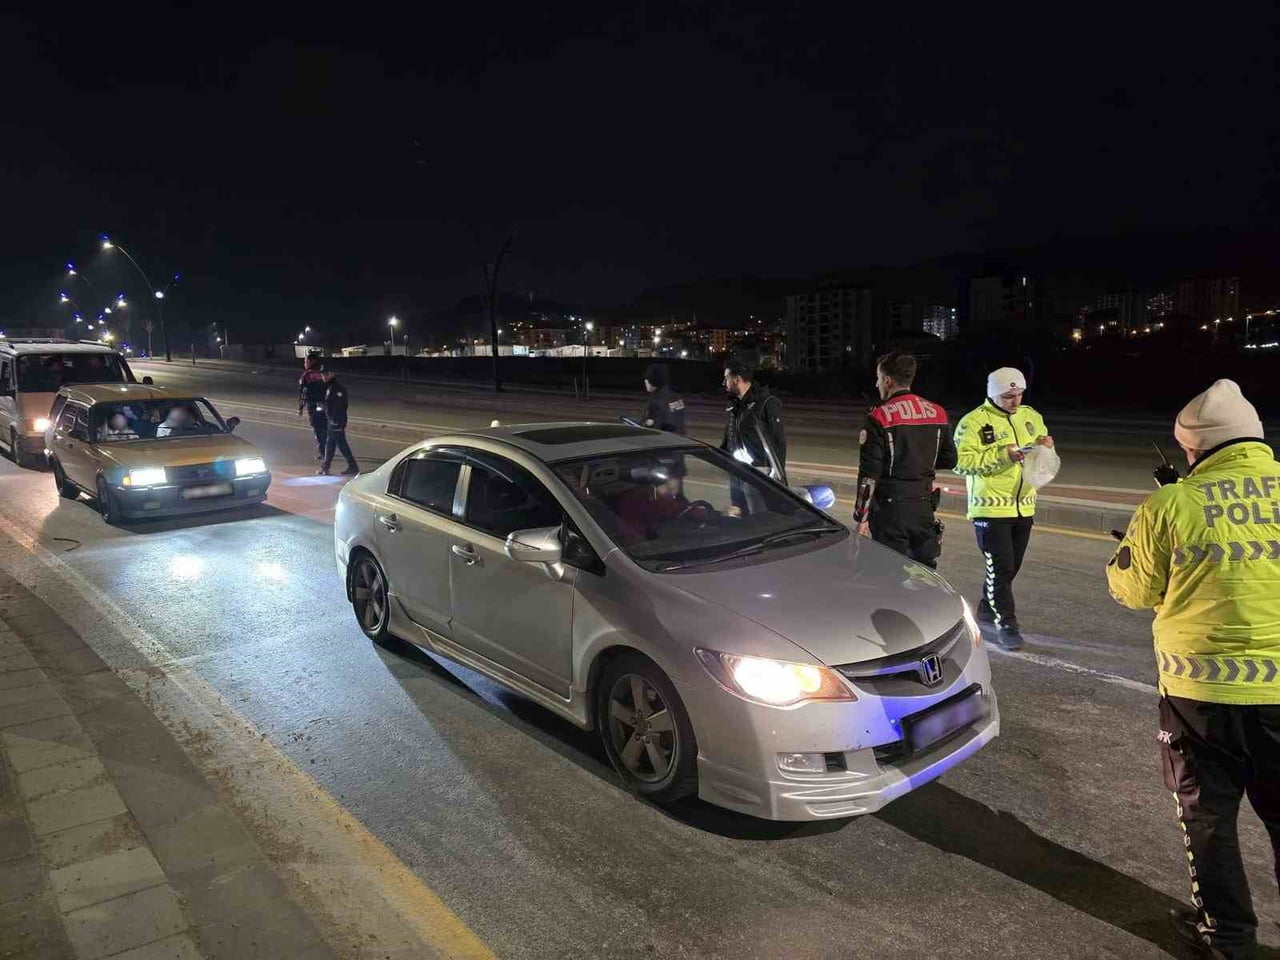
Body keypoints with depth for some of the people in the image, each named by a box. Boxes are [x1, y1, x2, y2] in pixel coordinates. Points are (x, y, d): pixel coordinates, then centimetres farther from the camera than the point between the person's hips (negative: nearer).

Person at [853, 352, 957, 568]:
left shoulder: (880, 417, -13)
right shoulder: (937, 413, 5)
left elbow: (869, 474, -14)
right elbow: (949, 460, 12)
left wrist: (861, 518, -9)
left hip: (890, 508, -5)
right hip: (924, 506, 6)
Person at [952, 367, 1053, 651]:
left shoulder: (1031, 417, 9)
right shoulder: (974, 422, -11)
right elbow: (962, 462, -18)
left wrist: (1045, 447, -6)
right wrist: (1002, 455, -25)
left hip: (1023, 507, 7)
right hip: (991, 508, -6)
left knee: (1011, 566, 16)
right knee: (1001, 568, -6)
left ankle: (988, 608, 35)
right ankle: (1006, 623, 3)